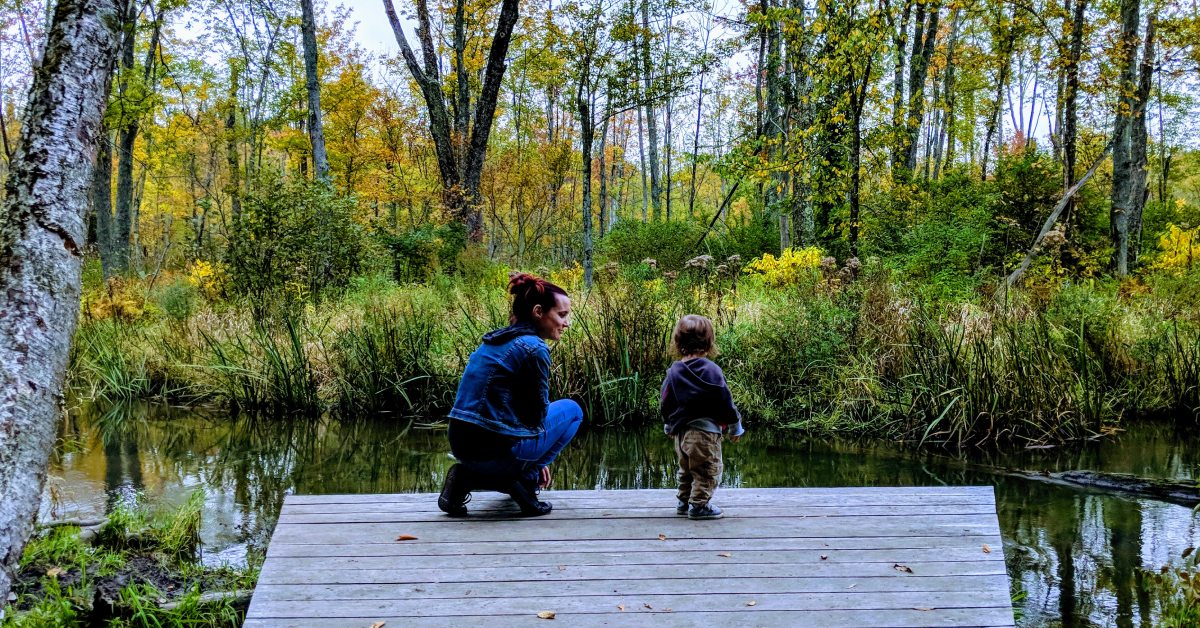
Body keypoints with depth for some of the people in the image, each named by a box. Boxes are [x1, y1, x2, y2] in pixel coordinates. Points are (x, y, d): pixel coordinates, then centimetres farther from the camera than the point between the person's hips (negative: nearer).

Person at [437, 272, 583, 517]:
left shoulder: (495, 341, 15)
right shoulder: (533, 348, -11)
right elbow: (538, 412, -3)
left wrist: (537, 460, 27)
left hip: (461, 445, 7)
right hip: (495, 448, -7)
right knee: (571, 410, 13)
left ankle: (469, 476, 13)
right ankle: (524, 480, 4)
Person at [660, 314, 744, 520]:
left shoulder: (673, 372, 3)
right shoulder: (711, 370, -12)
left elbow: (665, 404, 9)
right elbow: (725, 401, -9)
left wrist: (669, 426, 26)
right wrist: (734, 426, 4)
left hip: (681, 432, 6)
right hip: (706, 431, -6)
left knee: (686, 470, 21)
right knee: (707, 471, 2)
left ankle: (684, 501, 30)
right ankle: (699, 505, 1)